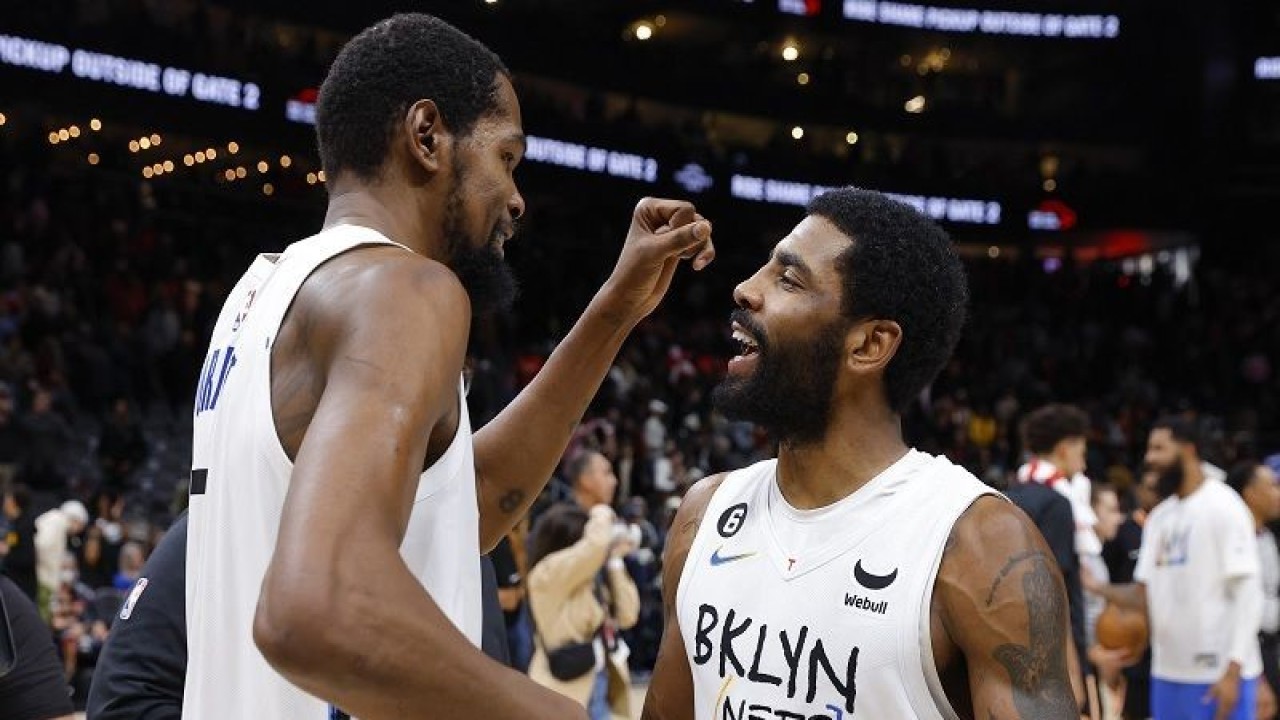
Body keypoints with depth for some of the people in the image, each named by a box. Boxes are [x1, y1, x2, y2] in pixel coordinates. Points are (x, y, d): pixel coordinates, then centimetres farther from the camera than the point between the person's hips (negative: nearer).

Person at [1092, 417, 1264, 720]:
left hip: (1219, 673, -8)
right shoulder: (1159, 516, 13)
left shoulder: (1223, 506, -10)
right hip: (1168, 671, 8)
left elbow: (1248, 593, -14)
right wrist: (1094, 587, -4)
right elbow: (1146, 593, 14)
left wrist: (1233, 670, -20)